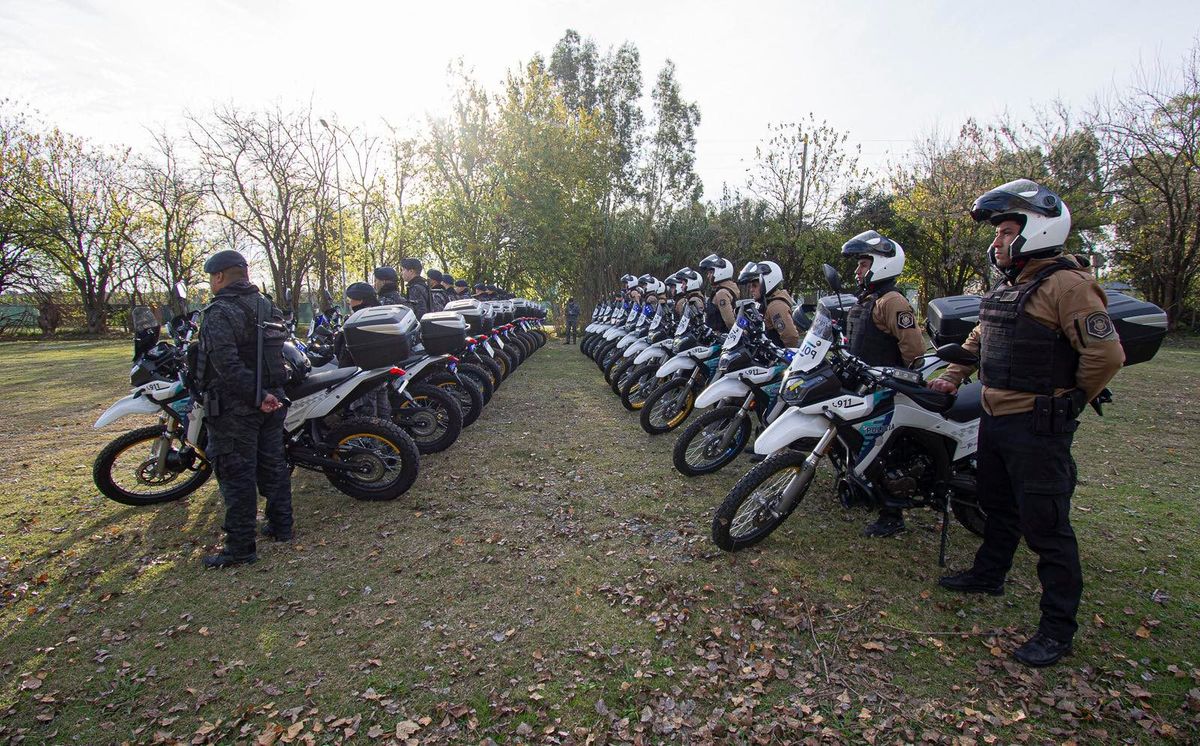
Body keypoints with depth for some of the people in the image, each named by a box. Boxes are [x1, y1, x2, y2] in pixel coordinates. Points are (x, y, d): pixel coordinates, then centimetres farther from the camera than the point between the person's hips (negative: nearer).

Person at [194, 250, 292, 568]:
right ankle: (281, 526, 28)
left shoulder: (220, 314, -15)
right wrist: (268, 392, 15)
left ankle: (241, 547, 8)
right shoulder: (268, 307, 10)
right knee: (273, 465, 16)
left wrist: (256, 396, -23)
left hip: (235, 407, -8)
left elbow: (228, 365, -26)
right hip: (273, 400, 8)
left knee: (236, 475, 0)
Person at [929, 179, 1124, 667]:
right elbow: (979, 339, 27)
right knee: (997, 506, 24)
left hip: (1038, 428, -9)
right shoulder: (1007, 287, 14)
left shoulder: (1067, 284, -16)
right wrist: (952, 376, 20)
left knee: (1046, 526, -1)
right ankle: (988, 574, 43)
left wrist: (1067, 403, -8)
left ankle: (1058, 627, 12)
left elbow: (1106, 354, -20)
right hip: (996, 419, 9)